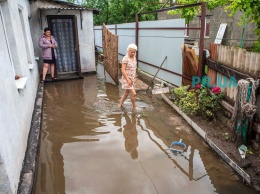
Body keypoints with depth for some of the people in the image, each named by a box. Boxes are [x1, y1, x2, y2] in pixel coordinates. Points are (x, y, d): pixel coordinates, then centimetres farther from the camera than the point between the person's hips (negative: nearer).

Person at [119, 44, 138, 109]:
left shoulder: (134, 58, 7)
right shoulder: (125, 58, -16)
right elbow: (123, 70, -21)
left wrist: (134, 78, 15)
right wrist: (128, 79, -25)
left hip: (132, 79, 8)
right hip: (126, 79, -8)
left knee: (126, 94, 17)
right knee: (133, 94, -7)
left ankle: (120, 105, 32)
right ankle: (134, 106, 14)